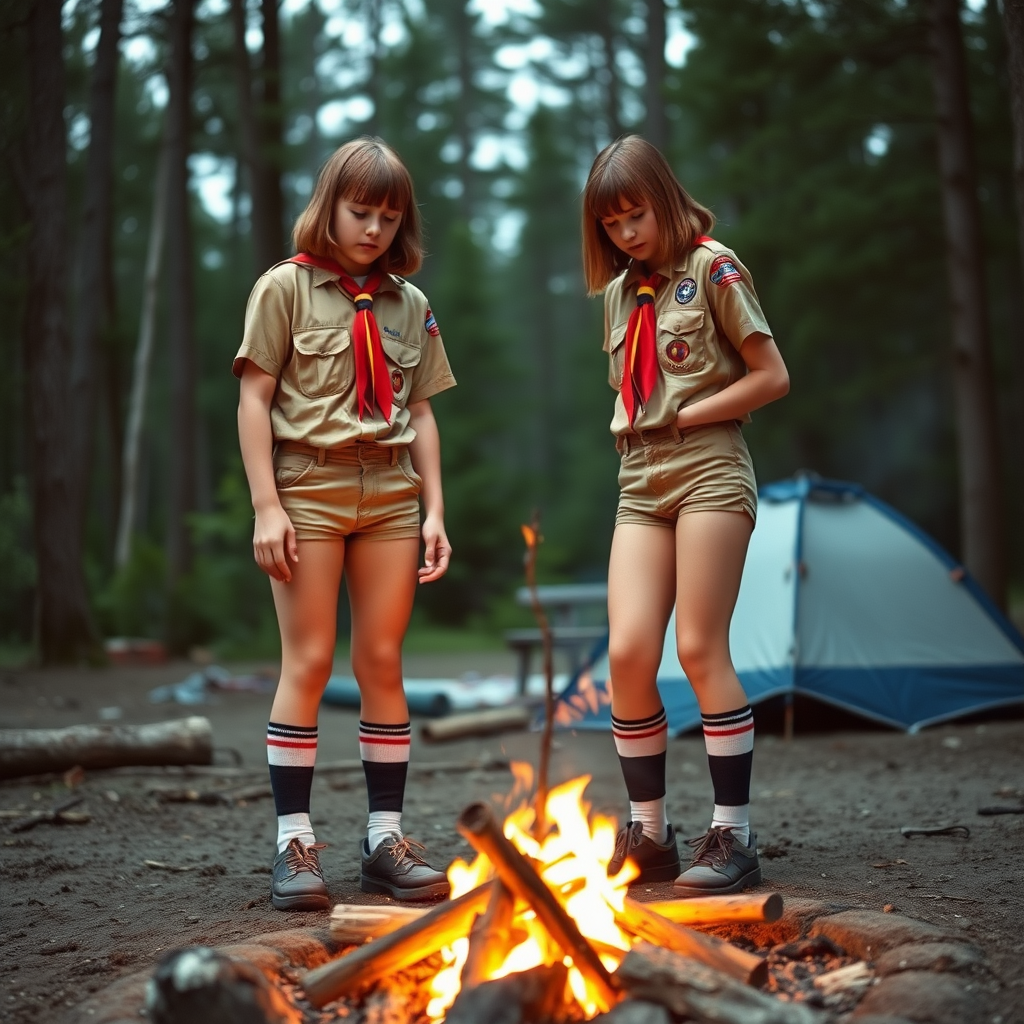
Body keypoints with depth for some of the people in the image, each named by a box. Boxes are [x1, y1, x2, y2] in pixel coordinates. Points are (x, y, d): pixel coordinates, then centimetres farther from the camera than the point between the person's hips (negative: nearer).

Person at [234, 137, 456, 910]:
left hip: (390, 491, 3)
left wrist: (435, 510, 6)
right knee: (308, 661, -4)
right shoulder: (285, 288, 2)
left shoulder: (409, 305, 13)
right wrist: (267, 505, -11)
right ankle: (295, 842, 2)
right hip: (309, 483, -3)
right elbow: (255, 399, -2)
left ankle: (386, 836, 10)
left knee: (383, 662, 3)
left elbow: (421, 413, 13)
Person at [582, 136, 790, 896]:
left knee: (701, 651, -9)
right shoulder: (619, 293, 18)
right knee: (627, 653, -6)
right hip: (640, 482, 5)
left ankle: (734, 836, -1)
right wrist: (630, 423, 7)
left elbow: (772, 378, -5)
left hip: (709, 470, -5)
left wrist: (682, 417, -8)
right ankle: (649, 832, 5)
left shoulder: (712, 268, 0)